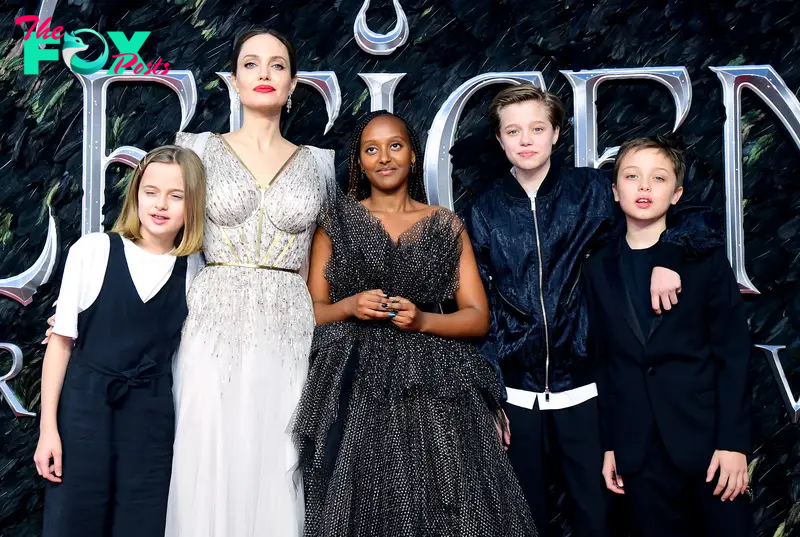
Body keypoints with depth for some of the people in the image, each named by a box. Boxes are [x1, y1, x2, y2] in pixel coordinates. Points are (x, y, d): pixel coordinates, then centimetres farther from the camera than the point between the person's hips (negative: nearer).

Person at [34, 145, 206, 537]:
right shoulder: (92, 251, -7)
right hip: (85, 408, -2)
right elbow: (61, 340, -4)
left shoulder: (195, 270, 0)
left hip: (152, 417, 2)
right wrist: (48, 427, -5)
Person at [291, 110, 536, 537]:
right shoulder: (336, 223, 9)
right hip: (355, 388, 0)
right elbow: (310, 310, 8)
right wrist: (350, 307, -12)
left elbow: (478, 318, 5)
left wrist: (421, 320, -12)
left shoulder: (445, 225, 9)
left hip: (434, 387, 1)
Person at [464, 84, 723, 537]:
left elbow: (696, 222, 0)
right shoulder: (486, 212, 1)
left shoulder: (592, 190, -2)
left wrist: (667, 255, -21)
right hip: (517, 392, 1)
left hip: (582, 386, -1)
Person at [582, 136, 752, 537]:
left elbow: (733, 354, -4)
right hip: (638, 447, 2)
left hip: (705, 437, -2)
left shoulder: (706, 258, -2)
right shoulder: (598, 268, 5)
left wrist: (733, 442, -9)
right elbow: (603, 361, 6)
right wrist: (609, 445, 4)